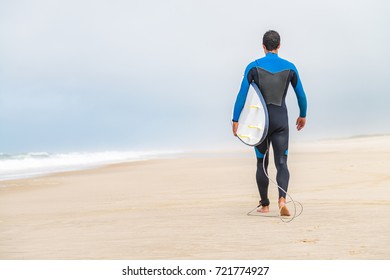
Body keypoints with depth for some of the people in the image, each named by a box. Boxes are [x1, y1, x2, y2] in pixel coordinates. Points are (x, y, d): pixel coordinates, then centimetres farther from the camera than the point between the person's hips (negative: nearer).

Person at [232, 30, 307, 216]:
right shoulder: (289, 67, 2)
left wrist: (235, 120, -6)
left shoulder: (254, 66, -5)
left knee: (262, 163, 13)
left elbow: (242, 94, -10)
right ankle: (282, 199, -24)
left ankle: (264, 205, 22)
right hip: (281, 120, 0)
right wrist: (303, 115, 24)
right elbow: (301, 95, 9)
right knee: (281, 163, 0)